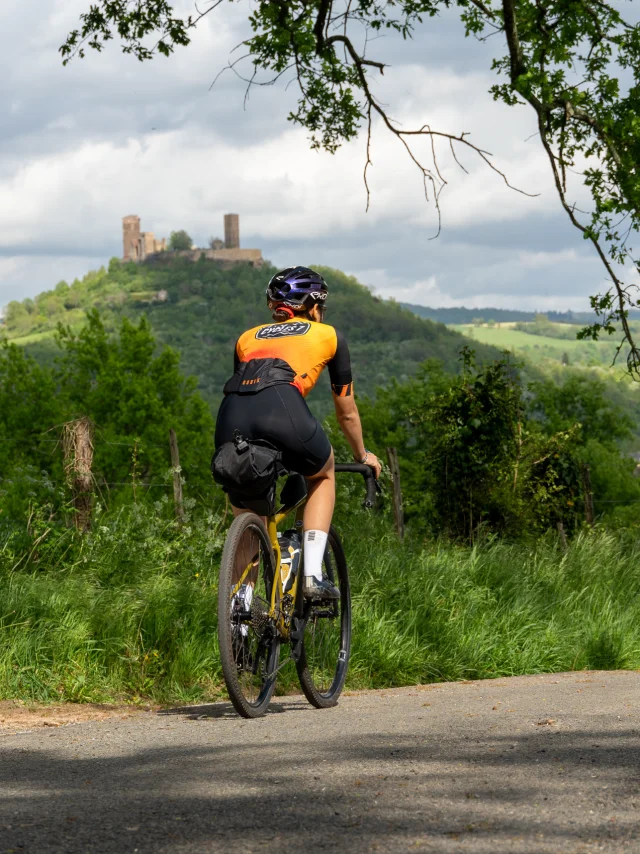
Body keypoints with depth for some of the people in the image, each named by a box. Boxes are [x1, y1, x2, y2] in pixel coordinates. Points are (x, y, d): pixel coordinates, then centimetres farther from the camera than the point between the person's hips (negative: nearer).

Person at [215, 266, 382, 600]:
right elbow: (346, 412, 37)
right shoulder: (328, 335, 28)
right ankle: (312, 574, 15)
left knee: (245, 519, 24)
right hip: (283, 412, -3)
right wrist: (362, 456, 54)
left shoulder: (247, 338, 34)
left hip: (231, 420, 3)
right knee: (323, 475, 30)